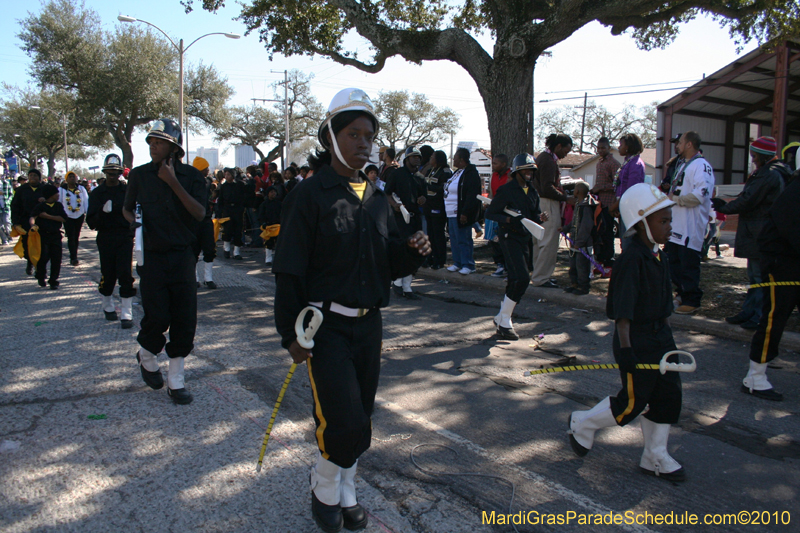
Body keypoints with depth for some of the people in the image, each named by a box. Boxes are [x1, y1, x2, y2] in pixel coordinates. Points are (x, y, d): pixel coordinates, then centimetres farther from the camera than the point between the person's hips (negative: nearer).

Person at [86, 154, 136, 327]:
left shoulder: (127, 190, 3)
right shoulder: (97, 193, 3)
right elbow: (91, 222, -3)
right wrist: (103, 212, -21)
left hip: (125, 238, -1)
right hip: (105, 239, 1)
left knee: (125, 275, -8)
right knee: (108, 275, 8)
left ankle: (126, 314, -5)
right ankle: (108, 307, 34)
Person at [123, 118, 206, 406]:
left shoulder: (191, 176, 1)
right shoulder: (139, 175, 4)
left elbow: (200, 214, -11)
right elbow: (127, 208, 17)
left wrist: (173, 182, -15)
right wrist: (133, 221, -6)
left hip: (183, 258, 1)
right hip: (151, 258, 0)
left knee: (184, 320, 1)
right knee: (157, 317, -6)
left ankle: (175, 382, 16)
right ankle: (146, 357, 28)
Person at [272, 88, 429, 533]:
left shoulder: (377, 198, 9)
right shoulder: (311, 195, -9)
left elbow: (390, 265, 12)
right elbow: (290, 270, -10)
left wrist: (413, 251, -10)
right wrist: (291, 332, -13)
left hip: (369, 324, 6)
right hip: (326, 325, -6)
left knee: (360, 418, 15)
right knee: (345, 424, -9)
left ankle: (346, 494, 37)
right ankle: (324, 489, 22)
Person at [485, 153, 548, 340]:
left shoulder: (533, 192, 14)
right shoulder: (506, 190, -9)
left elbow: (534, 215, 18)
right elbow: (490, 213, -9)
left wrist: (540, 218, -5)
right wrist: (508, 219, -24)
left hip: (525, 238, 8)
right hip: (509, 238, -8)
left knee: (517, 280, 12)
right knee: (521, 278, -17)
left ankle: (501, 317, 28)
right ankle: (504, 323, -6)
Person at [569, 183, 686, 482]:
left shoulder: (659, 257, 7)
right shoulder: (631, 260, -21)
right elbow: (622, 311, -25)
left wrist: (667, 338, 20)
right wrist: (625, 347, -28)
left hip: (659, 337, 9)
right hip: (636, 340, -9)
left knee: (668, 395, 11)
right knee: (633, 402, 2)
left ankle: (655, 458, 26)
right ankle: (583, 424, 25)